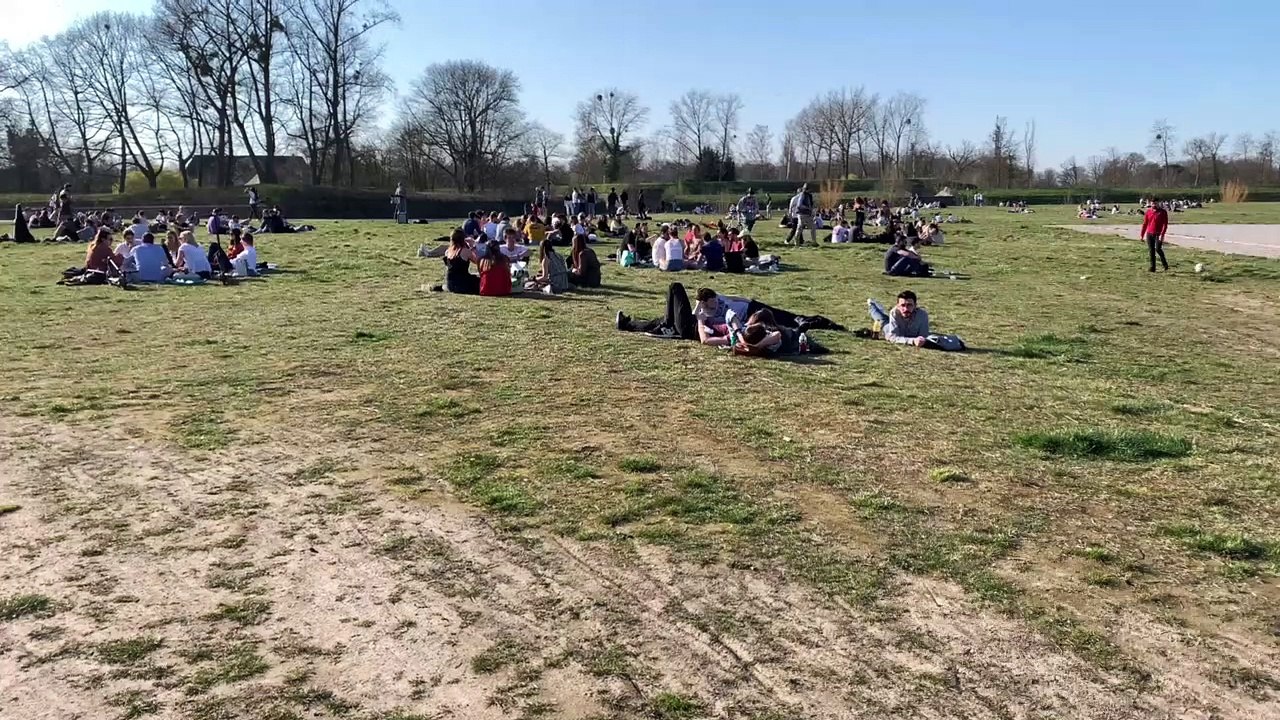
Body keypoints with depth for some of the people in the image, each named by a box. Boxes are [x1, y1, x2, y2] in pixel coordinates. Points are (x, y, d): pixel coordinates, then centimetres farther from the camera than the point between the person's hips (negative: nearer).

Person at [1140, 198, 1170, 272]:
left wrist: (1162, 234, -17)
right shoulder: (1148, 211, 9)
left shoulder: (1163, 212, -2)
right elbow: (1145, 223, 13)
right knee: (1151, 251, 3)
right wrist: (1142, 235, 8)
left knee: (1158, 249, -16)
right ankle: (1152, 267, 8)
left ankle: (1165, 265, 2)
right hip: (1149, 234, 4)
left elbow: (1165, 224, -7)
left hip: (1158, 234, -4)